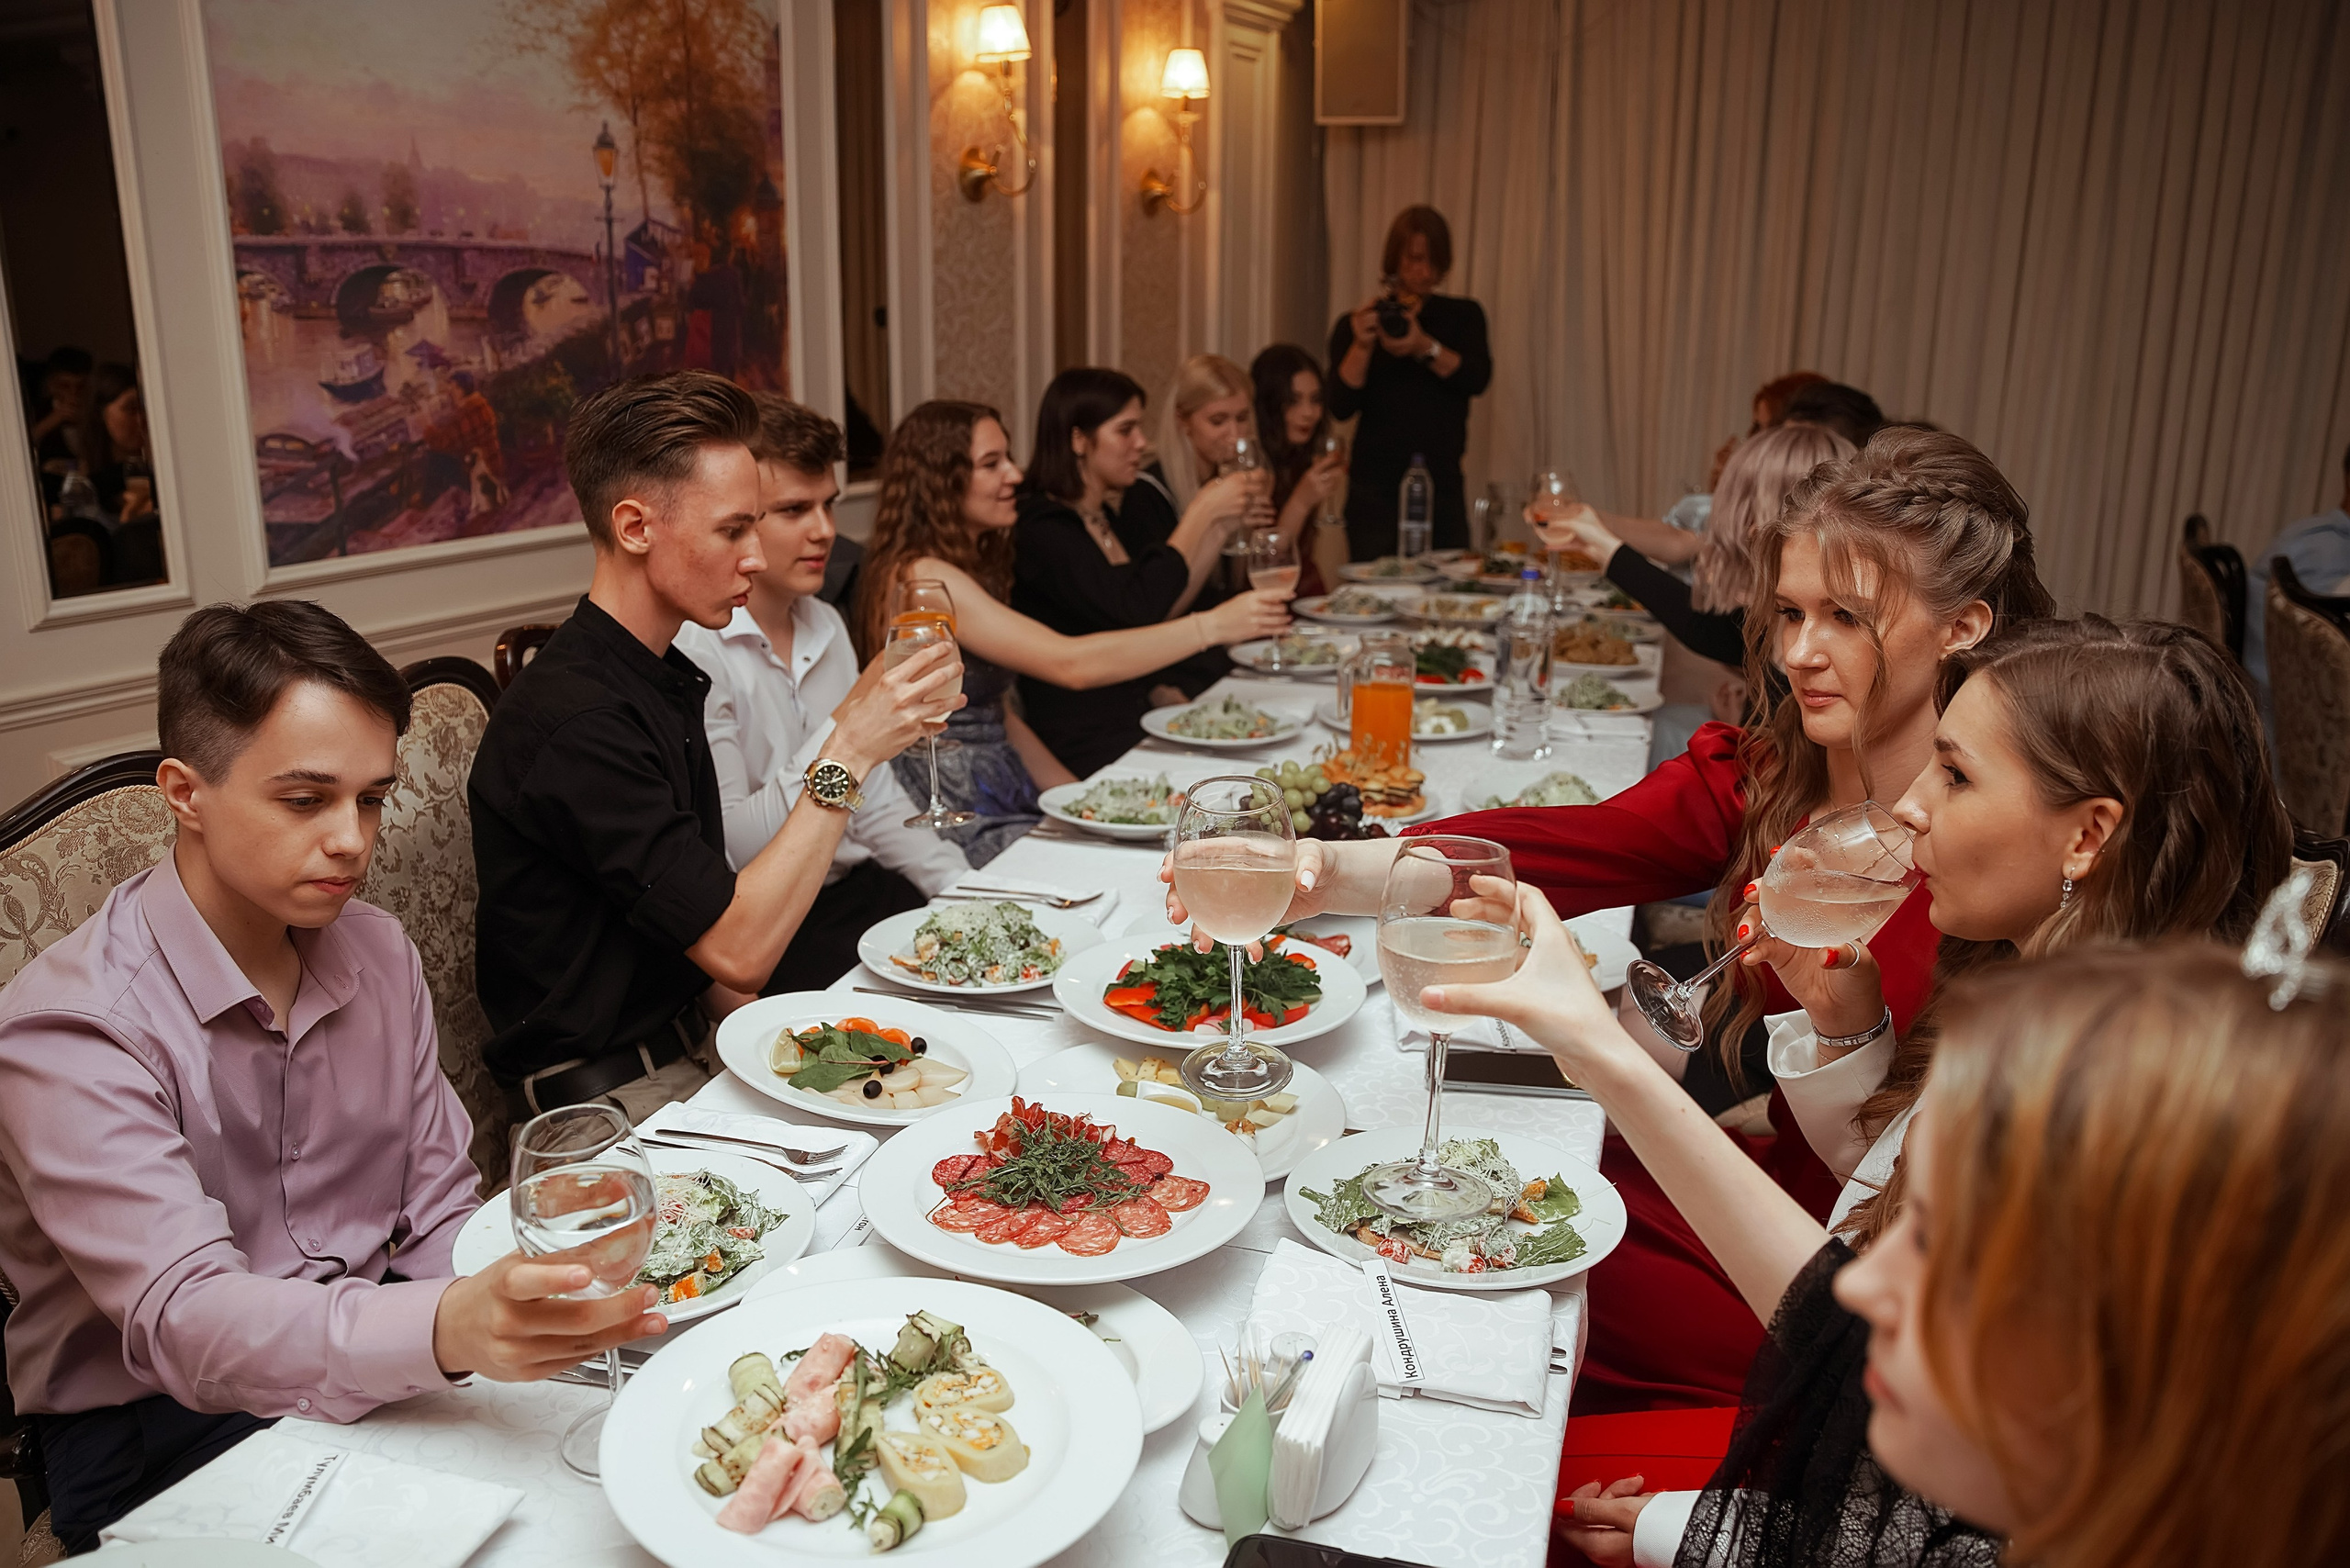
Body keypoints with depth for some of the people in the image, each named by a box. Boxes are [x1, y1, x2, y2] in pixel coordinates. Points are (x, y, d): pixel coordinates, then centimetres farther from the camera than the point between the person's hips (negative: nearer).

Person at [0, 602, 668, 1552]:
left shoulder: (378, 954, 3)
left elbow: (437, 1214, 6)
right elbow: (182, 1319, -29)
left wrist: (517, 1315, -15)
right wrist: (447, 1331, -47)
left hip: (379, 1361, 6)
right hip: (158, 1433, -5)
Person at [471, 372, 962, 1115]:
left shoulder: (664, 677, 9)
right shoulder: (575, 720, -23)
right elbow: (739, 952, -25)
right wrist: (848, 754, -23)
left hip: (689, 1046, 9)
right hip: (602, 1096, -9)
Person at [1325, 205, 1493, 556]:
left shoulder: (1463, 315, 12)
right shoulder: (1356, 323, 6)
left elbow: (1478, 378, -7)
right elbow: (1340, 408, -6)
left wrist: (1424, 347, -21)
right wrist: (1362, 345, -19)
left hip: (1443, 487, 2)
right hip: (1376, 490, -1)